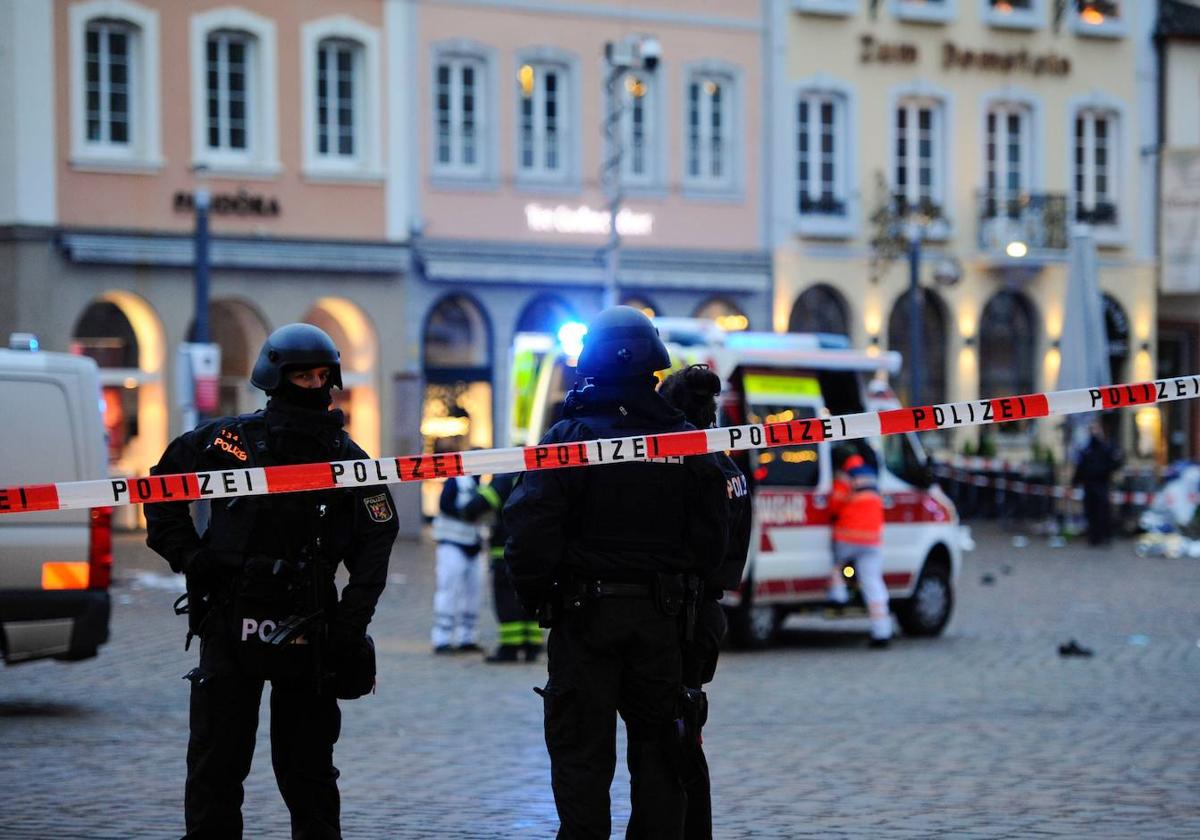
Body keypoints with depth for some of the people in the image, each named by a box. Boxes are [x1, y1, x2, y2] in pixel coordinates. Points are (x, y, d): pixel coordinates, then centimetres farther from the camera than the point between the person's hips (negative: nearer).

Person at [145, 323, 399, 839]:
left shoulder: (346, 457, 5)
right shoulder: (230, 439, 1)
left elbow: (375, 543, 6)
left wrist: (350, 624, -4)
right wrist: (185, 553, 2)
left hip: (308, 630, 1)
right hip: (230, 621, -1)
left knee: (307, 759, 8)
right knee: (217, 756, 1)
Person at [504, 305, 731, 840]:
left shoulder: (570, 437, -10)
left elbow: (530, 529, -14)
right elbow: (710, 539, 4)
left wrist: (536, 596, 0)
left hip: (586, 615, -3)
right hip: (663, 616, 3)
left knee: (582, 754, 3)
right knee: (656, 747, 13)